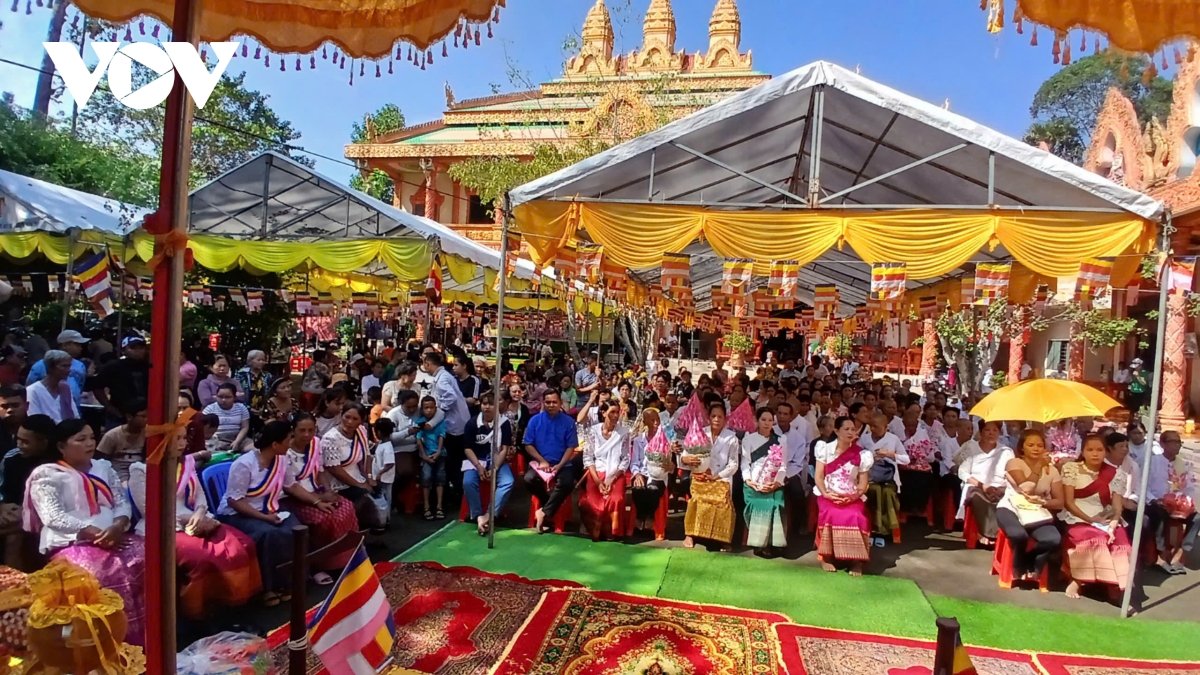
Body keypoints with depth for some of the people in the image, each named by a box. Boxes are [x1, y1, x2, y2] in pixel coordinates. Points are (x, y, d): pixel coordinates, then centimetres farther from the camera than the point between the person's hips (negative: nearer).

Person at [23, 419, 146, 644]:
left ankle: (147, 637, -17)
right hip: (71, 543, -5)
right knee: (110, 572, -33)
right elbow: (53, 517, -9)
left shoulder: (103, 467, 20)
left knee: (145, 560, -24)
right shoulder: (46, 474, 4)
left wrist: (118, 526, -10)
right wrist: (94, 534, -19)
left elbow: (122, 502, 13)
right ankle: (124, 640, -20)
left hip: (114, 537, 5)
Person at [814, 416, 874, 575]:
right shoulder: (825, 449, 4)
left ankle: (856, 560, -15)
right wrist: (825, 493, -16)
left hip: (852, 497, 1)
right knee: (832, 515, -32)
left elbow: (863, 483, 2)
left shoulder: (862, 454, 5)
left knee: (855, 517, -31)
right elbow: (819, 476, 0)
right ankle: (827, 556, -14)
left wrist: (854, 496, -16)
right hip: (829, 496, -1)